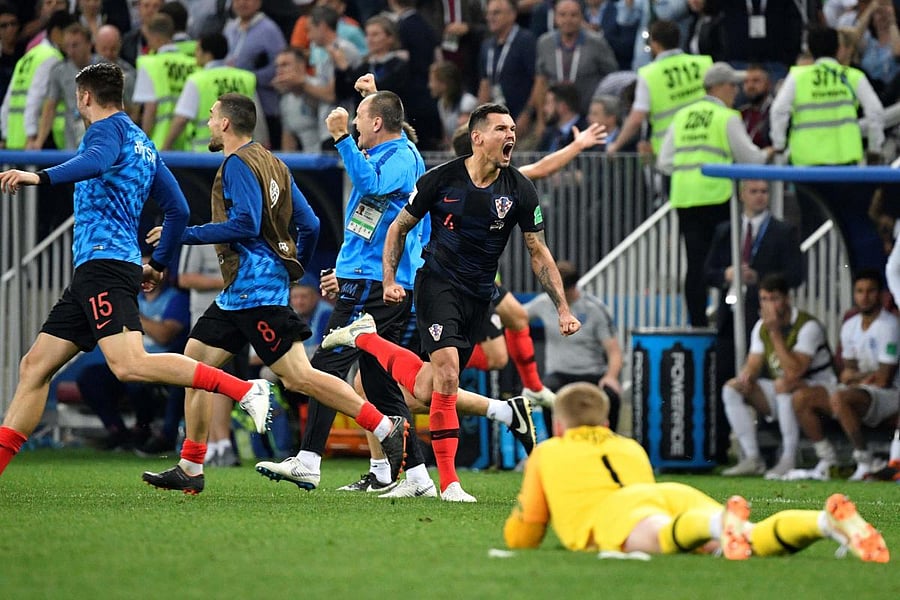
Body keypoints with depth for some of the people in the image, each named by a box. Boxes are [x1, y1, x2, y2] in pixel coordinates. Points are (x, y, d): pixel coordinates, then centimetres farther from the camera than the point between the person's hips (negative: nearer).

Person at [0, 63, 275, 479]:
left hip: (105, 261, -10)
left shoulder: (108, 128, -2)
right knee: (34, 366, 7)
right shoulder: (142, 144, 25)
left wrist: (41, 177, -37)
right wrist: (159, 263, 32)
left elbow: (98, 161, -27)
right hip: (94, 273, 10)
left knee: (129, 364, -23)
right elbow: (178, 210, 26)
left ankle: (244, 390, -26)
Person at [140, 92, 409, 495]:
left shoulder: (238, 164, -10)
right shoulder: (272, 163, 18)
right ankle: (190, 470, 10)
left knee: (298, 377, -13)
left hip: (255, 290, -11)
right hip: (238, 293, 11)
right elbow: (310, 224, 15)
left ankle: (386, 428, -14)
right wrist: (294, 267, 30)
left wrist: (184, 235, -15)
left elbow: (246, 223, -21)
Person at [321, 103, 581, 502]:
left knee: (424, 389, 5)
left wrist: (563, 309, -2)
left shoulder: (519, 190, -4)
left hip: (479, 296, 4)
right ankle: (448, 482, -11)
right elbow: (399, 227, 5)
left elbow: (538, 253, 4)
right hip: (438, 284, -4)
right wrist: (389, 280, -5)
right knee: (447, 369, -23)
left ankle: (365, 337, 32)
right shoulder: (441, 180, -9)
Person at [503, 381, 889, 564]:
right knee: (756, 541, -21)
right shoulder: (631, 449, 46)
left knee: (662, 537, -40)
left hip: (615, 512, -4)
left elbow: (521, 537, 36)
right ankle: (829, 521, -53)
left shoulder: (547, 453, 34)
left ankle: (721, 522, -75)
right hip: (677, 494, 4)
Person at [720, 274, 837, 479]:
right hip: (783, 396, 8)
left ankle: (789, 460, -33)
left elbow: (794, 372, -30)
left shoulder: (807, 326, -20)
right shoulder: (762, 327, 5)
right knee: (732, 388, -7)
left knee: (783, 385, -38)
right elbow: (753, 365, 7)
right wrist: (746, 376, -19)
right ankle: (752, 459, -13)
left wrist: (775, 333, -30)